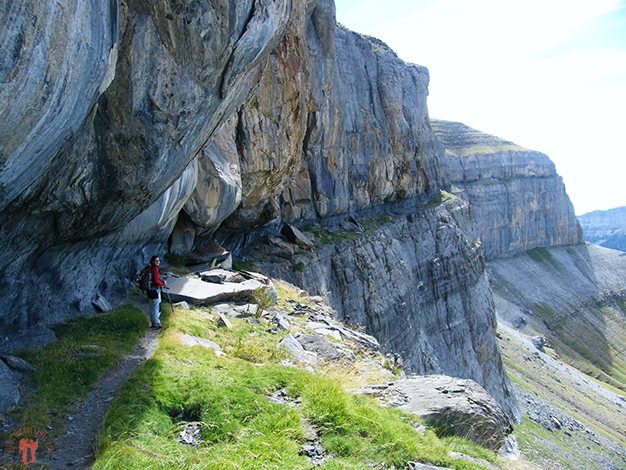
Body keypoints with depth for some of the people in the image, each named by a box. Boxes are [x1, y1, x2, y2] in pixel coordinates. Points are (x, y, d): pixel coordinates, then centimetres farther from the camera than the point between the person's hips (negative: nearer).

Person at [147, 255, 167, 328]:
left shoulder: (149, 268, 10)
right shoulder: (155, 268, -14)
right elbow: (156, 280, -19)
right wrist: (163, 284, -4)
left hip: (149, 290, 8)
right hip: (155, 290, -8)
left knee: (152, 307, 15)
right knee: (157, 306, -1)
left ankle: (153, 322, 23)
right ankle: (156, 323, 2)